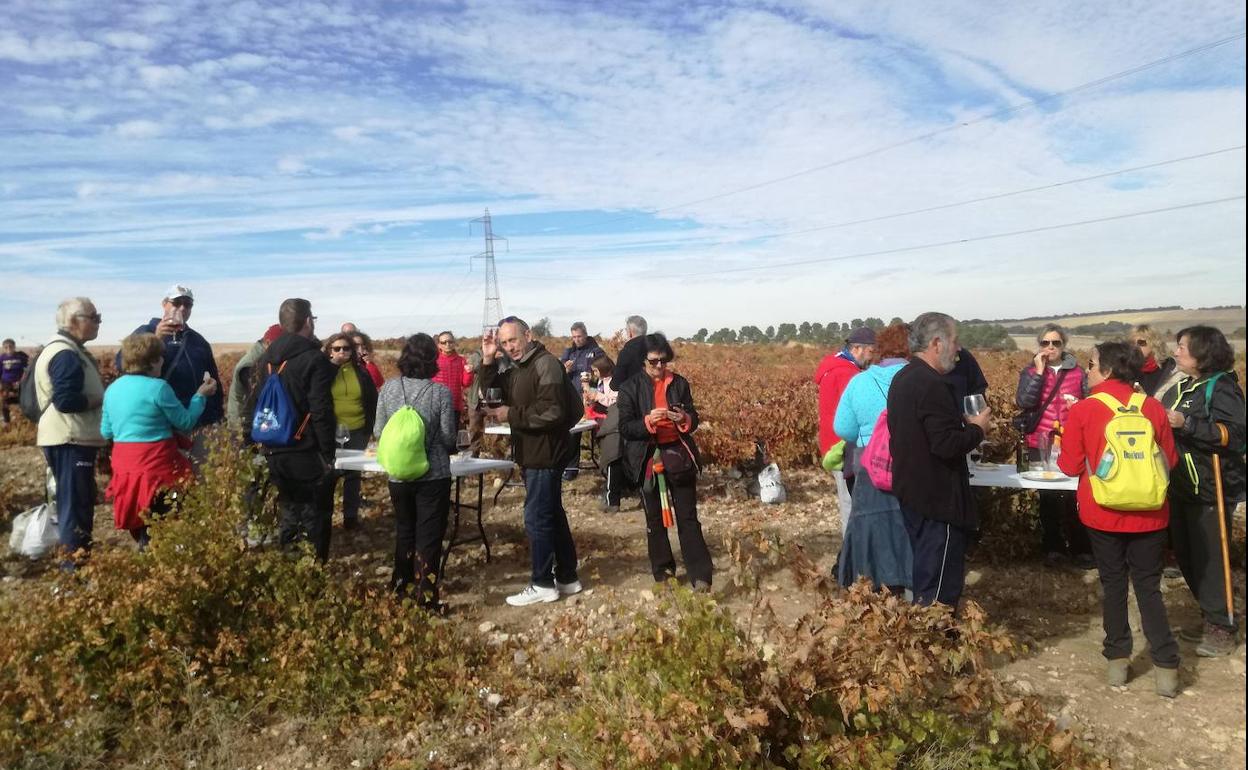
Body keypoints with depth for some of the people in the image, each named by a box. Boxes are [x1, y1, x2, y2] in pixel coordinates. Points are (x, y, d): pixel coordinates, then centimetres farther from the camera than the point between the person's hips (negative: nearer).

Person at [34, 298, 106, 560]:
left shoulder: (67, 350, 15)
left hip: (73, 438, 11)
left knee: (76, 499, 16)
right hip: (70, 440, -11)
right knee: (76, 500, -5)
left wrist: (101, 396, 7)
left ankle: (78, 554, 25)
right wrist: (101, 400, -14)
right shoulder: (66, 355, -18)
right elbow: (65, 400, -26)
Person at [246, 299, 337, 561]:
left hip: (275, 454, 7)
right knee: (314, 519, 3)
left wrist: (266, 444, 18)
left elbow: (253, 405, 13)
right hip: (308, 455, -7)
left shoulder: (266, 359, 9)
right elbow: (322, 412, -18)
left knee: (287, 515, 17)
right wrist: (328, 453, -11)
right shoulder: (315, 359, -14)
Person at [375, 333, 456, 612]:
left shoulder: (388, 388, -4)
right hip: (433, 474, -3)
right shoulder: (441, 392, -13)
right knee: (429, 536, 5)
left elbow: (378, 432, 2)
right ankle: (426, 597, 8)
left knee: (404, 531, 22)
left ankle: (401, 585, 36)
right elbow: (448, 437, -8)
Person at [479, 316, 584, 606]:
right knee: (553, 516, 15)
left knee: (537, 518, -3)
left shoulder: (546, 364, -16)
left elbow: (553, 412, -24)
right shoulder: (517, 370, 14)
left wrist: (511, 415, -18)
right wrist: (488, 361, -3)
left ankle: (543, 585, 8)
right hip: (533, 455, 10)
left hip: (545, 456, -10)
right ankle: (567, 577, 26)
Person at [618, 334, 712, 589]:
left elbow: (694, 420, 4)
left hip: (679, 456, 1)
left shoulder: (679, 383, 3)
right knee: (655, 519, 12)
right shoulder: (630, 388, -4)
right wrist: (648, 421, -25)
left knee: (688, 517, 2)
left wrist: (684, 419, -19)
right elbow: (625, 429, -8)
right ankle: (663, 573, 26)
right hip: (648, 459, 0)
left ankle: (700, 575, 4)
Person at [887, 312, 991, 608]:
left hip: (911, 490, 10)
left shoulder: (903, 378, 10)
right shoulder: (932, 385, -22)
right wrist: (977, 429, -9)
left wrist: (960, 423, 10)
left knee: (924, 570, 21)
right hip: (938, 498, -10)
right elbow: (946, 445, -26)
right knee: (940, 583, -1)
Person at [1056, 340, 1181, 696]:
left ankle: (1118, 659, 19)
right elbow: (1169, 460, 5)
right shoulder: (1153, 407, -4)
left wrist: (1062, 448, 12)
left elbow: (1071, 466, -7)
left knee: (1113, 584, 13)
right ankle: (1166, 666, 10)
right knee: (1148, 587, 12)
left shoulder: (1082, 411, -12)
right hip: (1148, 515, 2)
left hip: (1103, 514, -1)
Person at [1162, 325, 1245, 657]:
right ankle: (1212, 620, 29)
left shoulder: (1221, 387, -13)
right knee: (1186, 556, 15)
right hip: (1182, 488, 8)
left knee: (1208, 560, -2)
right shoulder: (1180, 387, 12)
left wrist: (1186, 424, -30)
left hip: (1211, 490, -8)